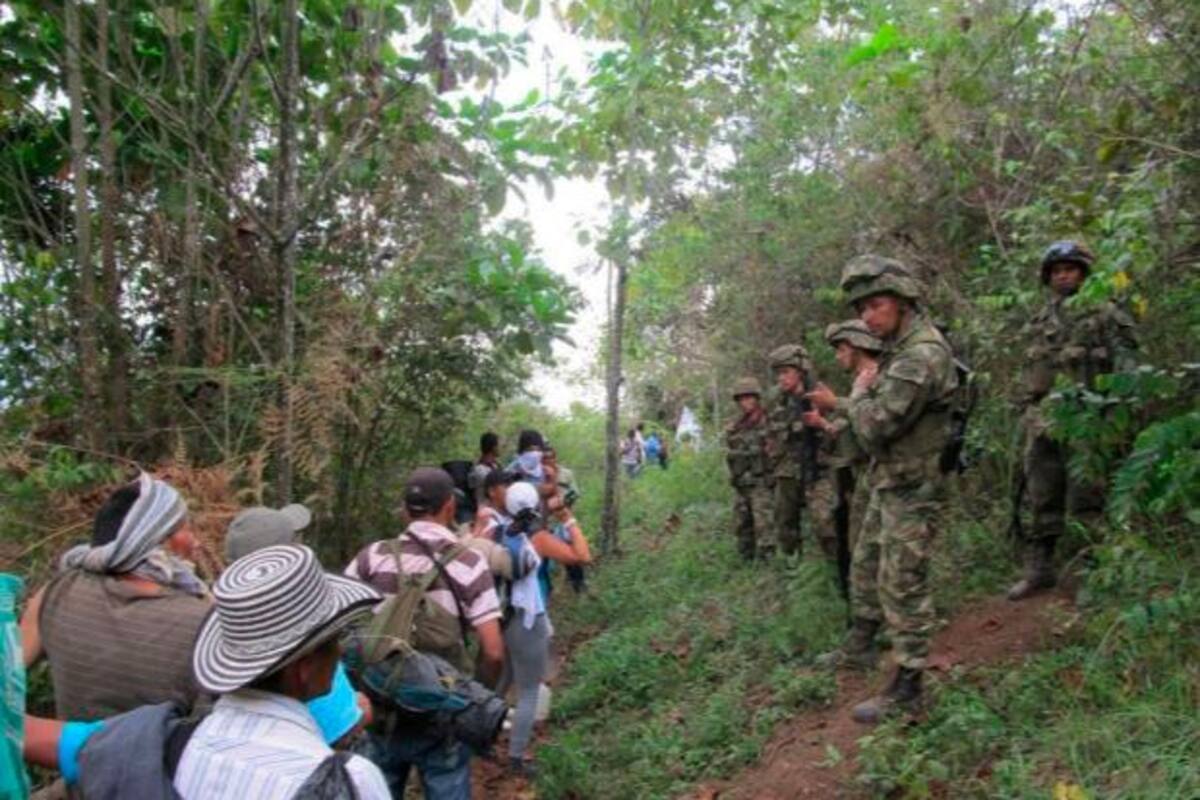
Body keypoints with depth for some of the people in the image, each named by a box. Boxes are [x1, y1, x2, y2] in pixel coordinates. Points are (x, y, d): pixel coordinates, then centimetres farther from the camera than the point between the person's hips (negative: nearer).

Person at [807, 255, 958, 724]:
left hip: (913, 491, -10)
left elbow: (873, 428, -28)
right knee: (866, 568, 20)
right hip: (888, 484, 10)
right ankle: (859, 646, 37)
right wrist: (837, 406, 13)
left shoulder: (922, 355, -24)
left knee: (902, 585, -2)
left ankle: (907, 686, 9)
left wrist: (859, 390, -11)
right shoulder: (900, 349, 8)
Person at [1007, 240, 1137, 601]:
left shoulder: (1103, 313, 3)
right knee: (1042, 500, 8)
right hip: (1041, 422, 5)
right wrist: (1025, 417, 15)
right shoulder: (1040, 321, 18)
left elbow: (1125, 361, -4)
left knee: (1085, 501, -4)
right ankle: (1039, 569, 16)